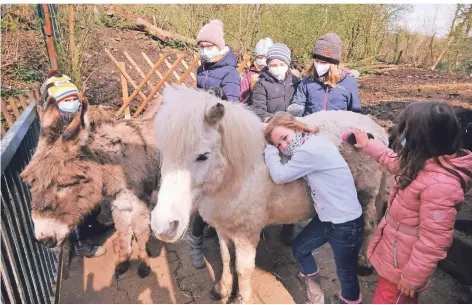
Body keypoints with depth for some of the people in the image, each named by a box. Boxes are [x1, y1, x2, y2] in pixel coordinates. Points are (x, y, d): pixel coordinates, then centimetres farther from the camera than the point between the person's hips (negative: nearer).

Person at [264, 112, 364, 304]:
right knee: (299, 249, 22)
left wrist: (269, 150, -10)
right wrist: (273, 147, -3)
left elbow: (279, 176, -21)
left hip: (346, 223, -10)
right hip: (326, 218, 10)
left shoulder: (311, 150, -27)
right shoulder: (312, 143, 0)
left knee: (346, 272, 11)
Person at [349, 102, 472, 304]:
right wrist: (367, 145, 25)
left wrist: (412, 277, -19)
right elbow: (396, 162, 17)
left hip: (403, 264, -8)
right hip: (395, 251, 8)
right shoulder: (424, 163, -6)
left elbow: (433, 242, -30)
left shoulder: (440, 184, -35)